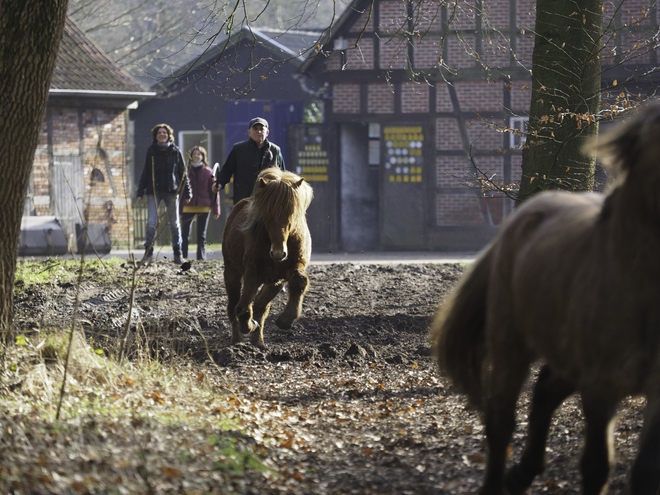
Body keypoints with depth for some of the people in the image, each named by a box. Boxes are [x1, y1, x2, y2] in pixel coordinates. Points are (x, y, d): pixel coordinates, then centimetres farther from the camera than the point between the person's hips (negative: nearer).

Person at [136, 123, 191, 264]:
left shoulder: (175, 151, 4)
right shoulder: (151, 151, 6)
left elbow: (182, 173, 8)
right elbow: (145, 172, 10)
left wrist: (187, 193, 6)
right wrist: (140, 191, 4)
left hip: (171, 190, 0)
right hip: (154, 190, 0)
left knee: (174, 222, 5)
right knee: (151, 222, -8)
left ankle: (177, 252, 12)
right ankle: (148, 251, -3)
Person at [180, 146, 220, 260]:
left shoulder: (208, 172, 4)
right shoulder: (186, 171, 4)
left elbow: (214, 192, 4)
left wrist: (216, 210, -1)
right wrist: (179, 210, 0)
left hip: (204, 207, 0)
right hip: (188, 207, 0)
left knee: (202, 236, 8)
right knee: (185, 235, -5)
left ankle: (201, 258, 13)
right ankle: (183, 257, -1)